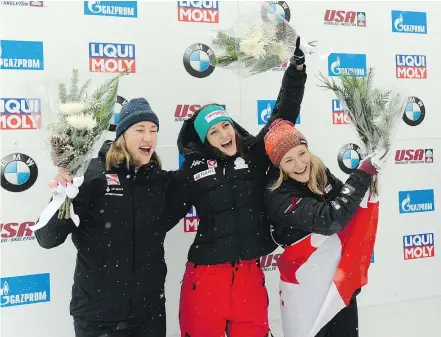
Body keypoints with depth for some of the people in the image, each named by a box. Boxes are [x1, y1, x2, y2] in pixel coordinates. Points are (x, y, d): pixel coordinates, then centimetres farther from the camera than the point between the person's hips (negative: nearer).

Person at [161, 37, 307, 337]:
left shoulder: (256, 154, 3)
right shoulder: (192, 172, -1)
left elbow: (284, 115, 1)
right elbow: (163, 216, 2)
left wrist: (297, 67, -5)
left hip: (249, 271, 2)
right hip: (206, 275, -2)